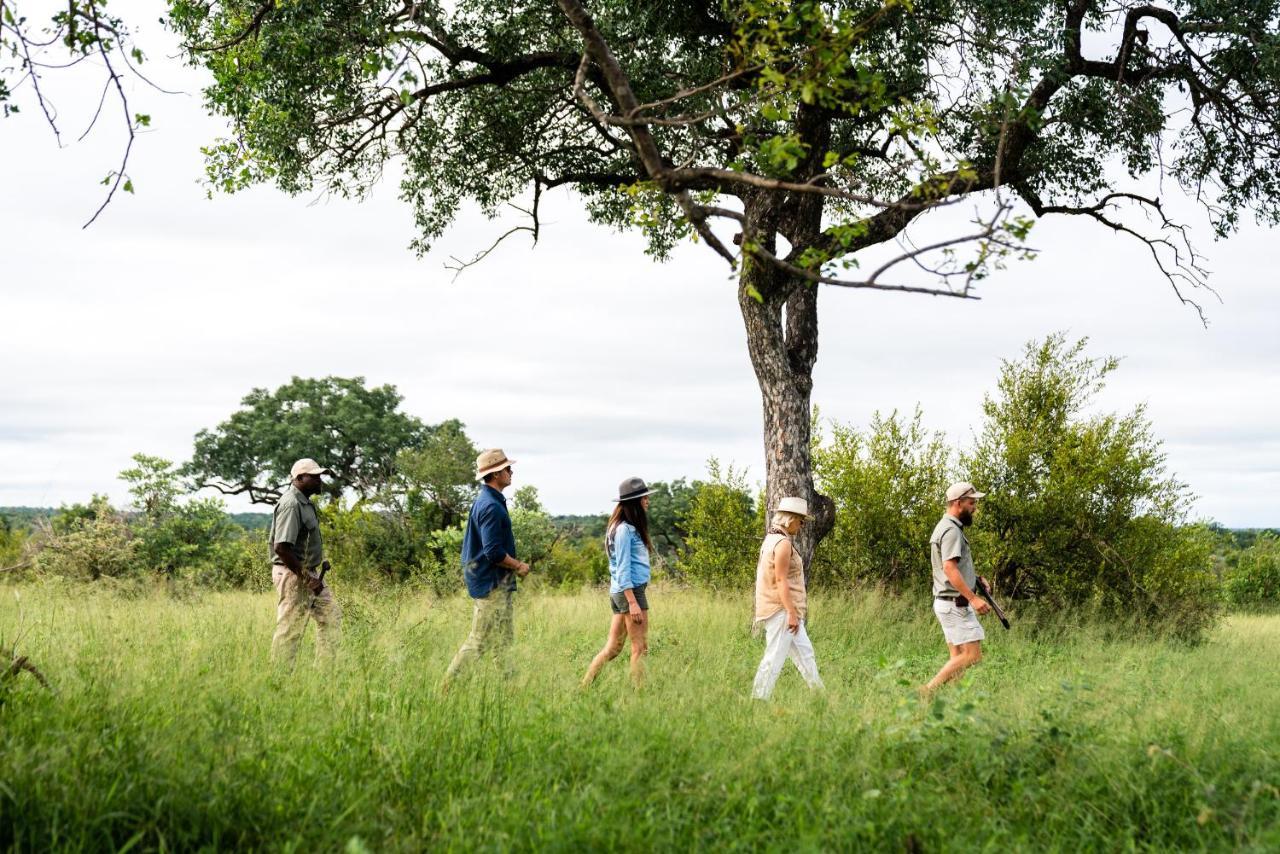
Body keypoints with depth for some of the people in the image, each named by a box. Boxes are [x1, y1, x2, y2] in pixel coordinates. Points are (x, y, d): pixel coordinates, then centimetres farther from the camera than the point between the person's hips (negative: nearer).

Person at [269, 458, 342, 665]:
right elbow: (281, 547, -26)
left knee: (331, 615, 15)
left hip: (308, 573, 10)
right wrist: (306, 578, -22)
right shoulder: (291, 504, -19)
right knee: (290, 629, -4)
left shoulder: (305, 502, 13)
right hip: (293, 575, -10)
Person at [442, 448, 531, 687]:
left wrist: (514, 564, 14)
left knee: (503, 640, 13)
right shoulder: (491, 506, -19)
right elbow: (493, 552, -24)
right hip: (491, 584, -11)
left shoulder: (487, 501, 13)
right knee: (480, 641, -5)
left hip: (497, 584, 11)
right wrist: (518, 566, -11)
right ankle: (450, 684, 0)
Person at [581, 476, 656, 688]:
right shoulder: (624, 530, -13)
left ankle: (584, 686, 12)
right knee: (640, 648, -5)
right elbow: (623, 569, -17)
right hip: (630, 591, -10)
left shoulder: (630, 528, 16)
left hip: (619, 592, 10)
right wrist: (632, 602, -20)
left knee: (612, 648, 11)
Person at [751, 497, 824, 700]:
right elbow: (781, 580, -20)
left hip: (781, 612, 10)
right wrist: (792, 613, -20)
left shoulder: (771, 539, 15)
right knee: (775, 657, -7)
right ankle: (759, 698, -4)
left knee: (804, 653, 15)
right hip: (781, 611, -10)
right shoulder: (783, 543, -15)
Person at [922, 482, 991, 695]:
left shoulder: (946, 527, 19)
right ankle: (927, 692, -12)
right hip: (955, 603, -11)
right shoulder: (951, 530, -14)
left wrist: (976, 578, 14)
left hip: (949, 603, 11)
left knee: (958, 657, 9)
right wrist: (973, 598, -28)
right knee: (972, 655, -11)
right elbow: (949, 568, -25)